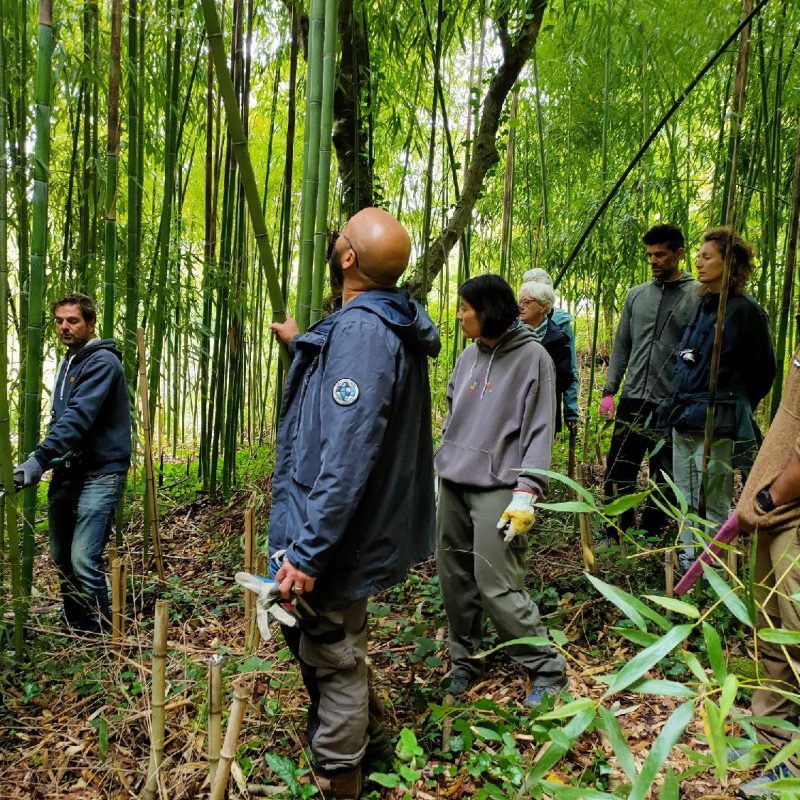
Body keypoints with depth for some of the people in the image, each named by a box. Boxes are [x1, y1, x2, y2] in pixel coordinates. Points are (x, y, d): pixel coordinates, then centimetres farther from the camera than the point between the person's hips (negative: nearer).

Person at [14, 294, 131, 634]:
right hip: (67, 471, 9)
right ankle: (72, 627, 33)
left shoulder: (102, 362, -12)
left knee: (84, 560, -15)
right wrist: (46, 458, 11)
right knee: (62, 557, 16)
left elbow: (79, 417, -24)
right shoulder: (67, 362, 17)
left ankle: (98, 636, -1)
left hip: (99, 473, -9)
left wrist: (40, 458, -32)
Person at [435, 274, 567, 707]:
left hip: (496, 488, -6)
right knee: (455, 578, 10)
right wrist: (438, 472, 15)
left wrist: (526, 495, -16)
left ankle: (547, 669, 10)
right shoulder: (468, 356, 12)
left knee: (498, 586, -8)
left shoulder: (532, 357, -6)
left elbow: (539, 430, -9)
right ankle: (464, 660, 28)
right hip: (452, 484, 6)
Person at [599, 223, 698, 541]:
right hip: (633, 399, 4)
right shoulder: (637, 295, 10)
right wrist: (609, 391, 7)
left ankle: (649, 538, 21)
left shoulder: (697, 296, -3)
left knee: (664, 478, 8)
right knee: (619, 471, 8)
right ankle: (614, 535, 21)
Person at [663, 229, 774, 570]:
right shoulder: (704, 305, 12)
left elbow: (763, 371, -4)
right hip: (685, 419, 8)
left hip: (715, 423, -8)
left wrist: (734, 408, 6)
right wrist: (680, 405, 17)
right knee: (687, 498, 17)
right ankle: (689, 556, 30)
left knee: (711, 503, 0)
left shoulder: (745, 311, -11)